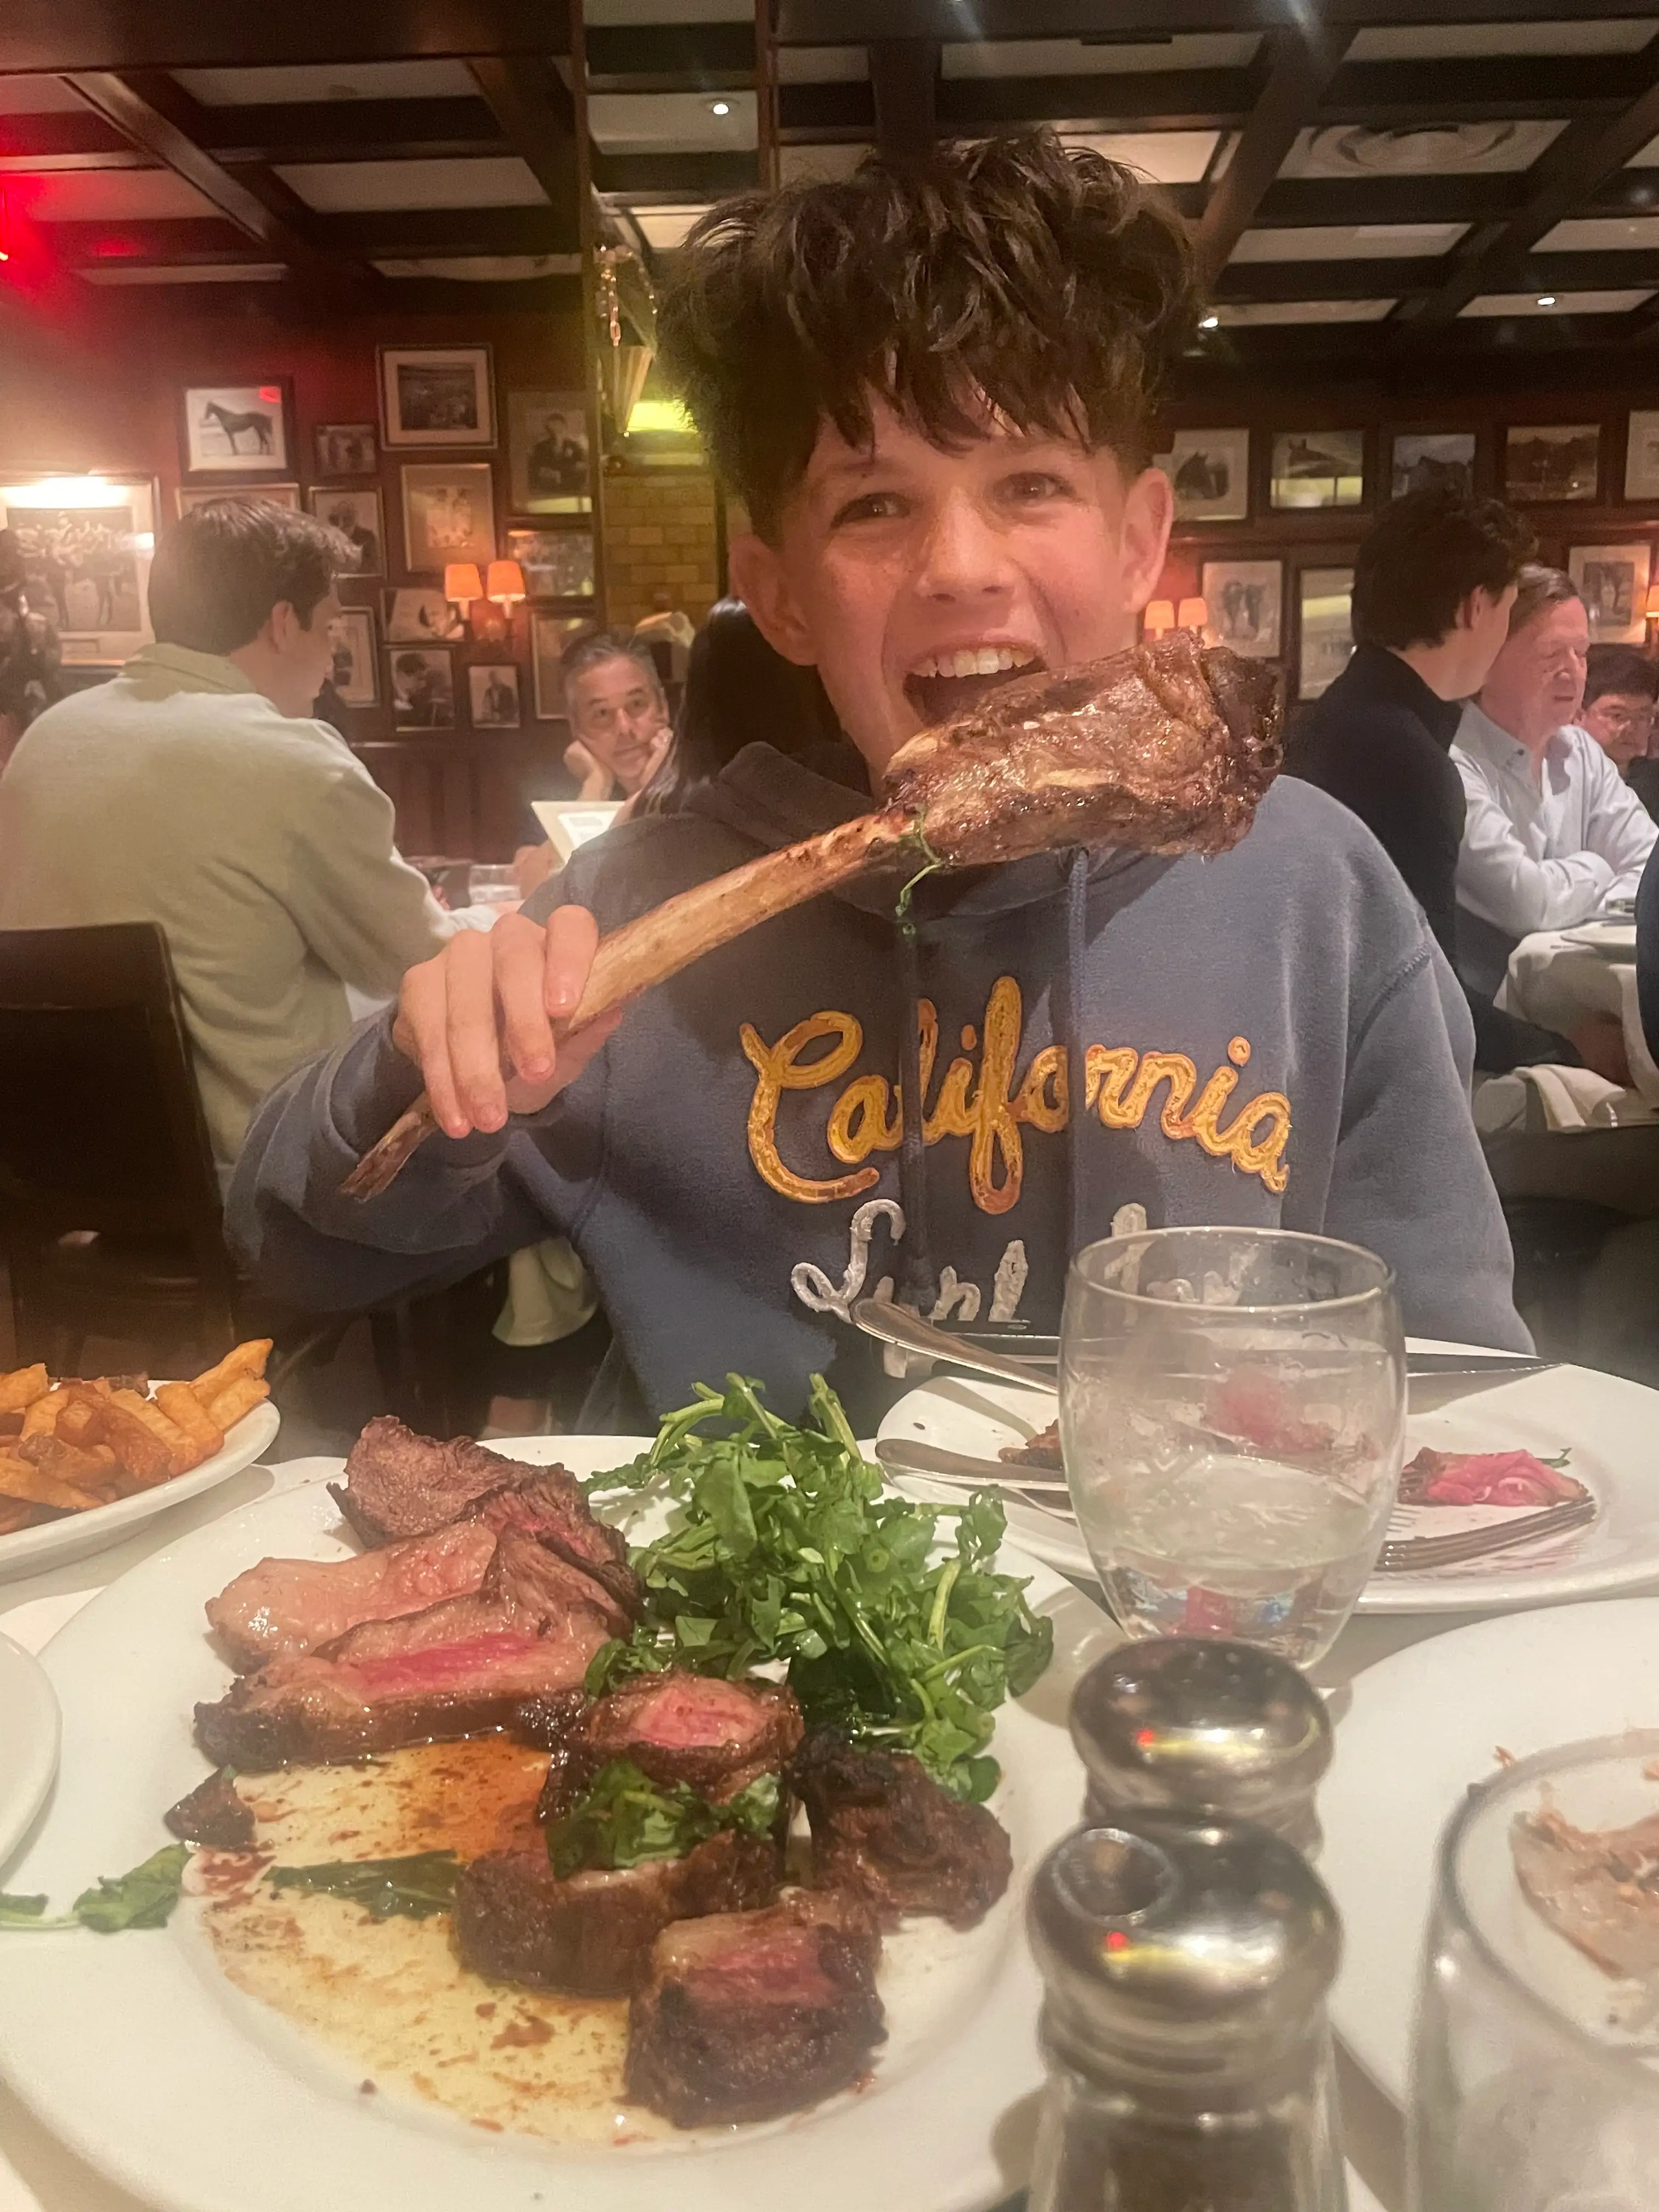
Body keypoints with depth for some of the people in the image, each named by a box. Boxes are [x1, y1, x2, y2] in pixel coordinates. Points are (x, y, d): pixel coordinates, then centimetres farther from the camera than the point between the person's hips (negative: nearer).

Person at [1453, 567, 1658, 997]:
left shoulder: (1579, 752, 8)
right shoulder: (1449, 763, -18)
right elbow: (1529, 902, -23)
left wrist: (1578, 916, -15)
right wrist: (1595, 870, -4)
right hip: (1477, 1006, -7)